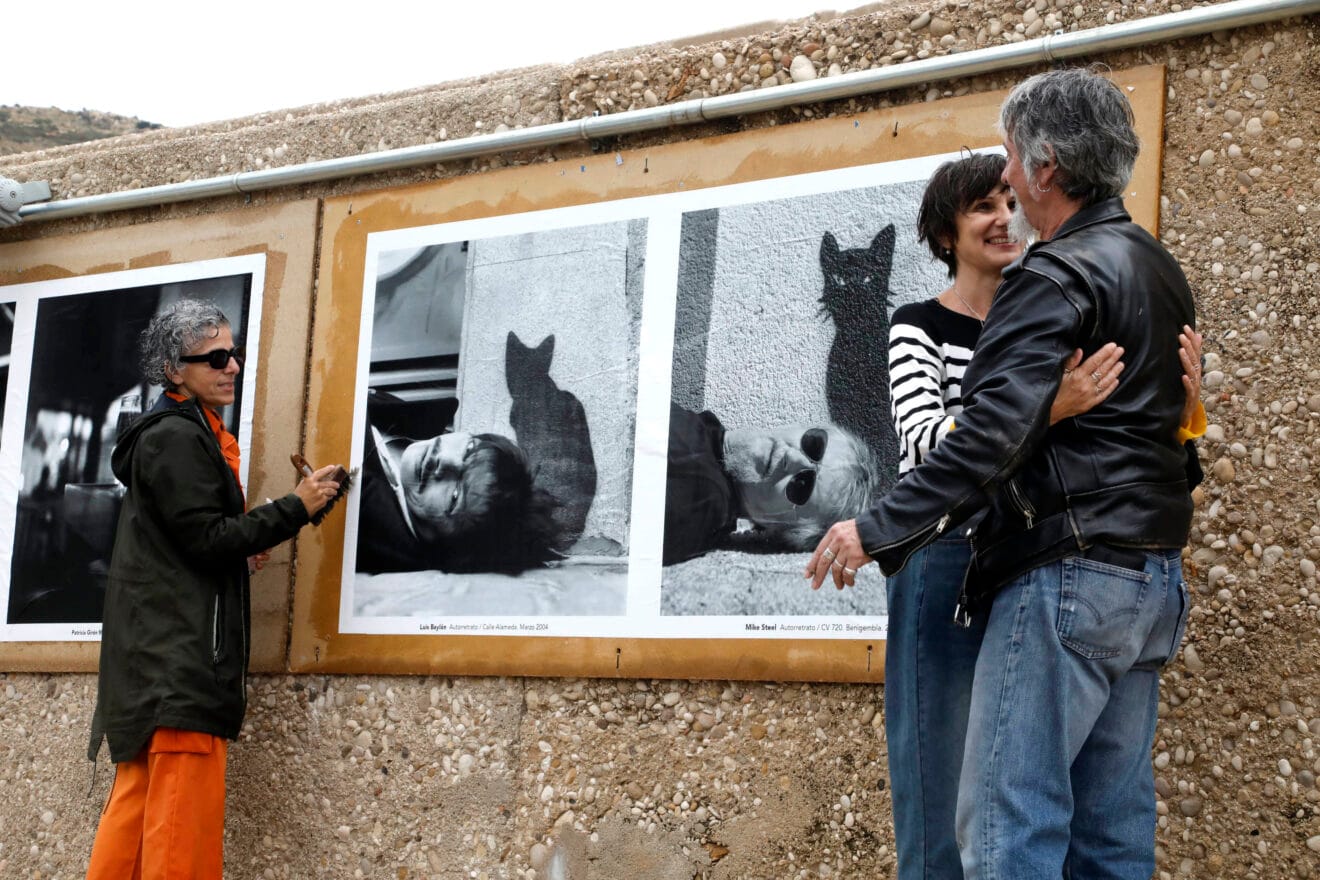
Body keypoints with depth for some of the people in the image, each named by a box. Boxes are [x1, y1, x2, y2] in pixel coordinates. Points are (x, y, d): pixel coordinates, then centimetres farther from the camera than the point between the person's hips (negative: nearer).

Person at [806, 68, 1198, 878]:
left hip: (1067, 574, -9)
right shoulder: (1161, 271, 17)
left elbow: (993, 431, -21)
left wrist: (882, 530, -21)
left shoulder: (1057, 277, -12)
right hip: (1155, 580, 9)